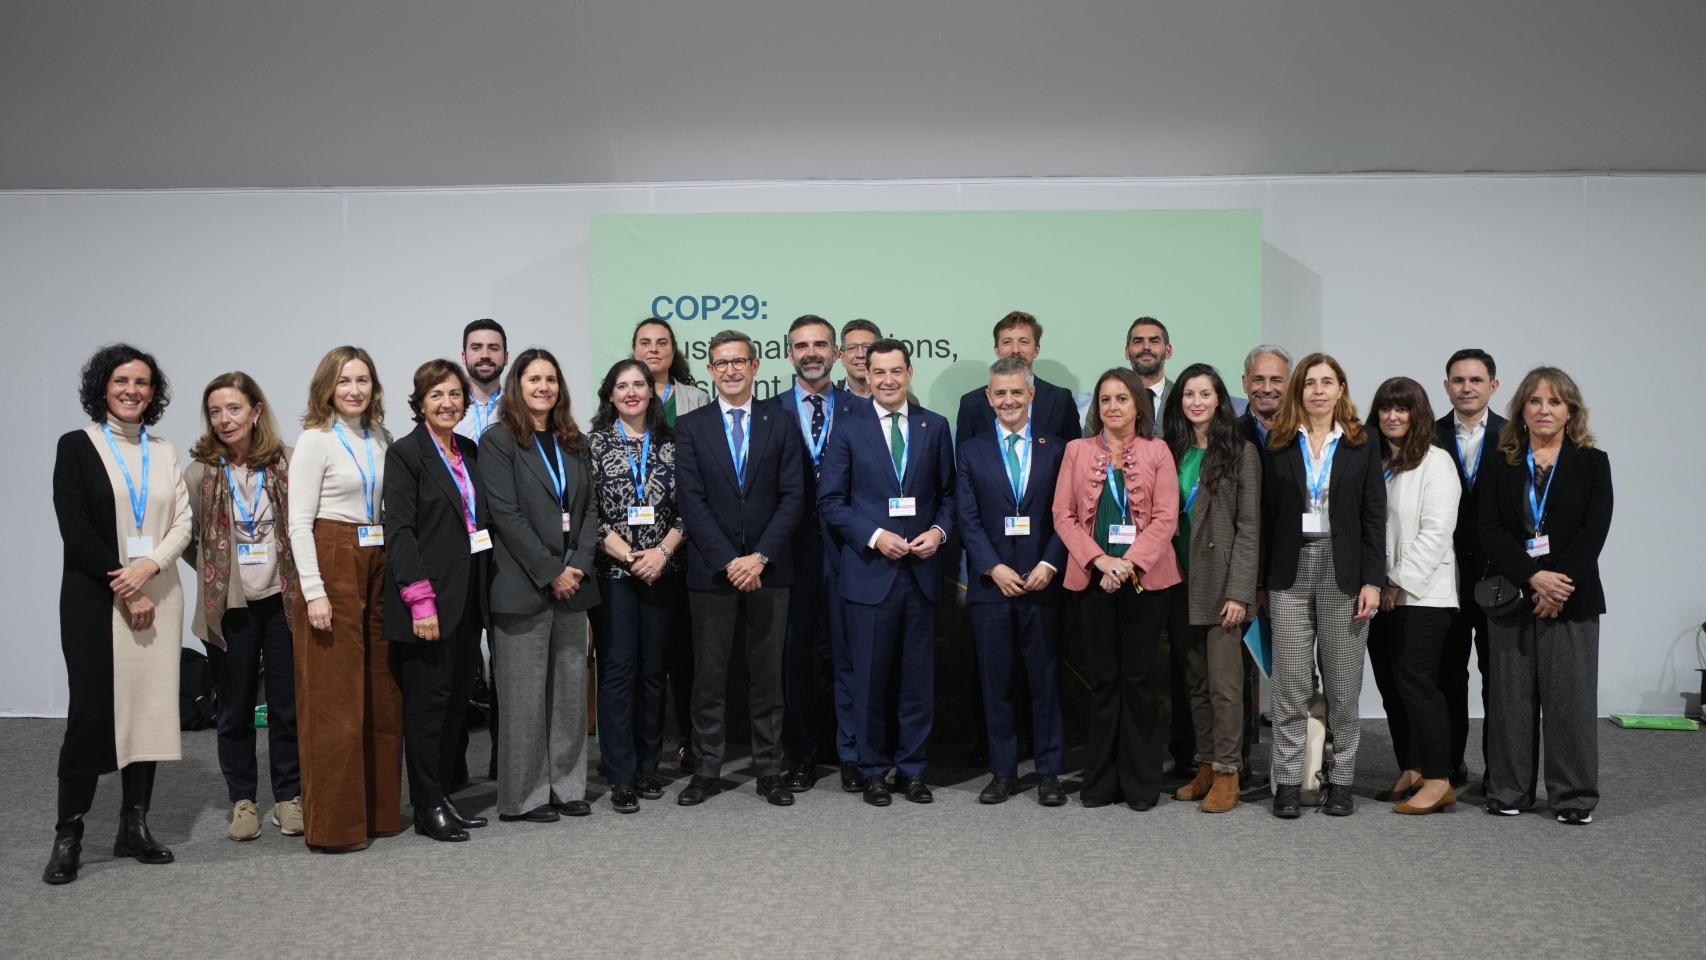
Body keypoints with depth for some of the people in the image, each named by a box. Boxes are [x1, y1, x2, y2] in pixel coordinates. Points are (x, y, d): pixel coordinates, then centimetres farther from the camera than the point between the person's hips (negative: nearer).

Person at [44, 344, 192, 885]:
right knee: (91, 710, -4)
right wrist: (126, 593, -11)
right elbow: (75, 530, -7)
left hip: (157, 598, 3)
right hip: (94, 599, -3)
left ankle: (135, 827, 13)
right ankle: (68, 835, 7)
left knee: (150, 707, 3)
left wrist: (148, 567, -14)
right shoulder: (77, 447, 1)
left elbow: (183, 524, 5)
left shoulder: (164, 453, 11)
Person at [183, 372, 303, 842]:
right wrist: (216, 571, 2)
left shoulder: (284, 464, -2)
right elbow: (183, 537, 7)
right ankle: (242, 800, 22)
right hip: (228, 608, 0)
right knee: (234, 709, 9)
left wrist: (294, 576, 1)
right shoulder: (201, 472, -2)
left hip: (281, 601, 0)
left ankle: (288, 796, 19)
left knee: (288, 704, 6)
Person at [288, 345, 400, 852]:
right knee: (333, 701, -3)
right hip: (332, 568, -6)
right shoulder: (316, 440, -5)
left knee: (381, 697, 11)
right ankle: (333, 823, 6)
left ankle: (378, 809, 22)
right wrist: (314, 592, -16)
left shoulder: (381, 439, 12)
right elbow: (299, 522, -10)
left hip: (377, 568, 6)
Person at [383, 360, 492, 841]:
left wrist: (483, 589, 11)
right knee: (427, 701, 0)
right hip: (430, 600, -7)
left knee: (458, 699, 11)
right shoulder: (405, 453, -6)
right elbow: (399, 530, -13)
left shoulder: (470, 451, 13)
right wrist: (421, 599, -19)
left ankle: (446, 795, 21)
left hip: (468, 598, 7)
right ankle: (428, 807, 9)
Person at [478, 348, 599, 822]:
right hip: (523, 585, -5)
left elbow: (590, 507, 11)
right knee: (525, 693, 0)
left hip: (572, 583, 6)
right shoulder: (499, 441, -3)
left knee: (571, 688, 9)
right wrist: (550, 572, -14)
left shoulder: (574, 443, 14)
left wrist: (580, 564, -4)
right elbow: (506, 515, -11)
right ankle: (524, 795, 11)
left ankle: (567, 785, 19)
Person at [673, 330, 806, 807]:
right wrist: (727, 560, -12)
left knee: (768, 674, 7)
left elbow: (792, 498, 0)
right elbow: (691, 499, -4)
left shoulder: (781, 426, 6)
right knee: (709, 675, 5)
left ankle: (769, 770, 16)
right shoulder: (690, 426, 4)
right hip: (711, 570, -1)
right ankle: (707, 770, 15)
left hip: (769, 569, 1)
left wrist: (760, 557, -11)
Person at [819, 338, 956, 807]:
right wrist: (876, 536, -12)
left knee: (919, 676, 8)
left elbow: (948, 493, 11)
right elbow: (830, 500, -2)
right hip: (870, 570, -2)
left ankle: (911, 768, 21)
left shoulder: (935, 426, 7)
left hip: (921, 570, 2)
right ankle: (873, 770, 19)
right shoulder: (849, 428, 0)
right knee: (870, 678, 5)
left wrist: (939, 531, -8)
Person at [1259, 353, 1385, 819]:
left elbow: (1374, 517, 2)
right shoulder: (1279, 444, 5)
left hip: (1343, 570, 0)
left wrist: (1373, 581, -6)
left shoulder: (1361, 445, 4)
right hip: (1291, 570, 0)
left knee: (1343, 685, 5)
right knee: (1291, 684, 1)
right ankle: (1287, 781, 7)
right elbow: (1267, 515, 5)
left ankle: (1341, 780, 14)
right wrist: (1262, 581, 2)